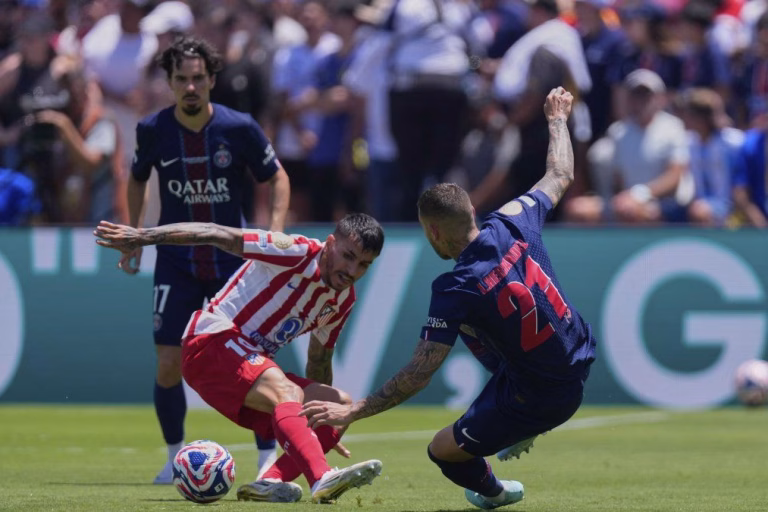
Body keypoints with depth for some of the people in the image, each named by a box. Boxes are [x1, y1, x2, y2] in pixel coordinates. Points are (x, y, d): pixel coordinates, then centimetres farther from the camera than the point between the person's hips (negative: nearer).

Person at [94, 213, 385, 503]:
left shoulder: (343, 299, 11)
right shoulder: (298, 253, -13)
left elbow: (318, 362, 24)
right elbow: (217, 235, -16)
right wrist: (143, 236, -22)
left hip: (254, 365, 9)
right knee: (287, 392, -34)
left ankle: (270, 483, -22)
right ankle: (322, 479, -57)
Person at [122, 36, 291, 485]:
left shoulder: (240, 127, -11)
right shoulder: (153, 130, -6)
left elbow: (278, 177, 2)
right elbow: (137, 178, 14)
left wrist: (275, 234, -9)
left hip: (232, 258, -1)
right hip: (176, 260, 1)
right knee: (169, 363, -5)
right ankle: (175, 457, 15)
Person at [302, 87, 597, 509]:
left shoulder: (455, 292, -26)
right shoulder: (511, 225, -11)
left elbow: (418, 374, -25)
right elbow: (560, 176, 9)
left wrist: (351, 411, -21)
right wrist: (557, 120, 27)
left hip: (541, 397, -8)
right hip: (578, 360, 8)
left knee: (443, 451, 9)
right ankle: (521, 434, 42)